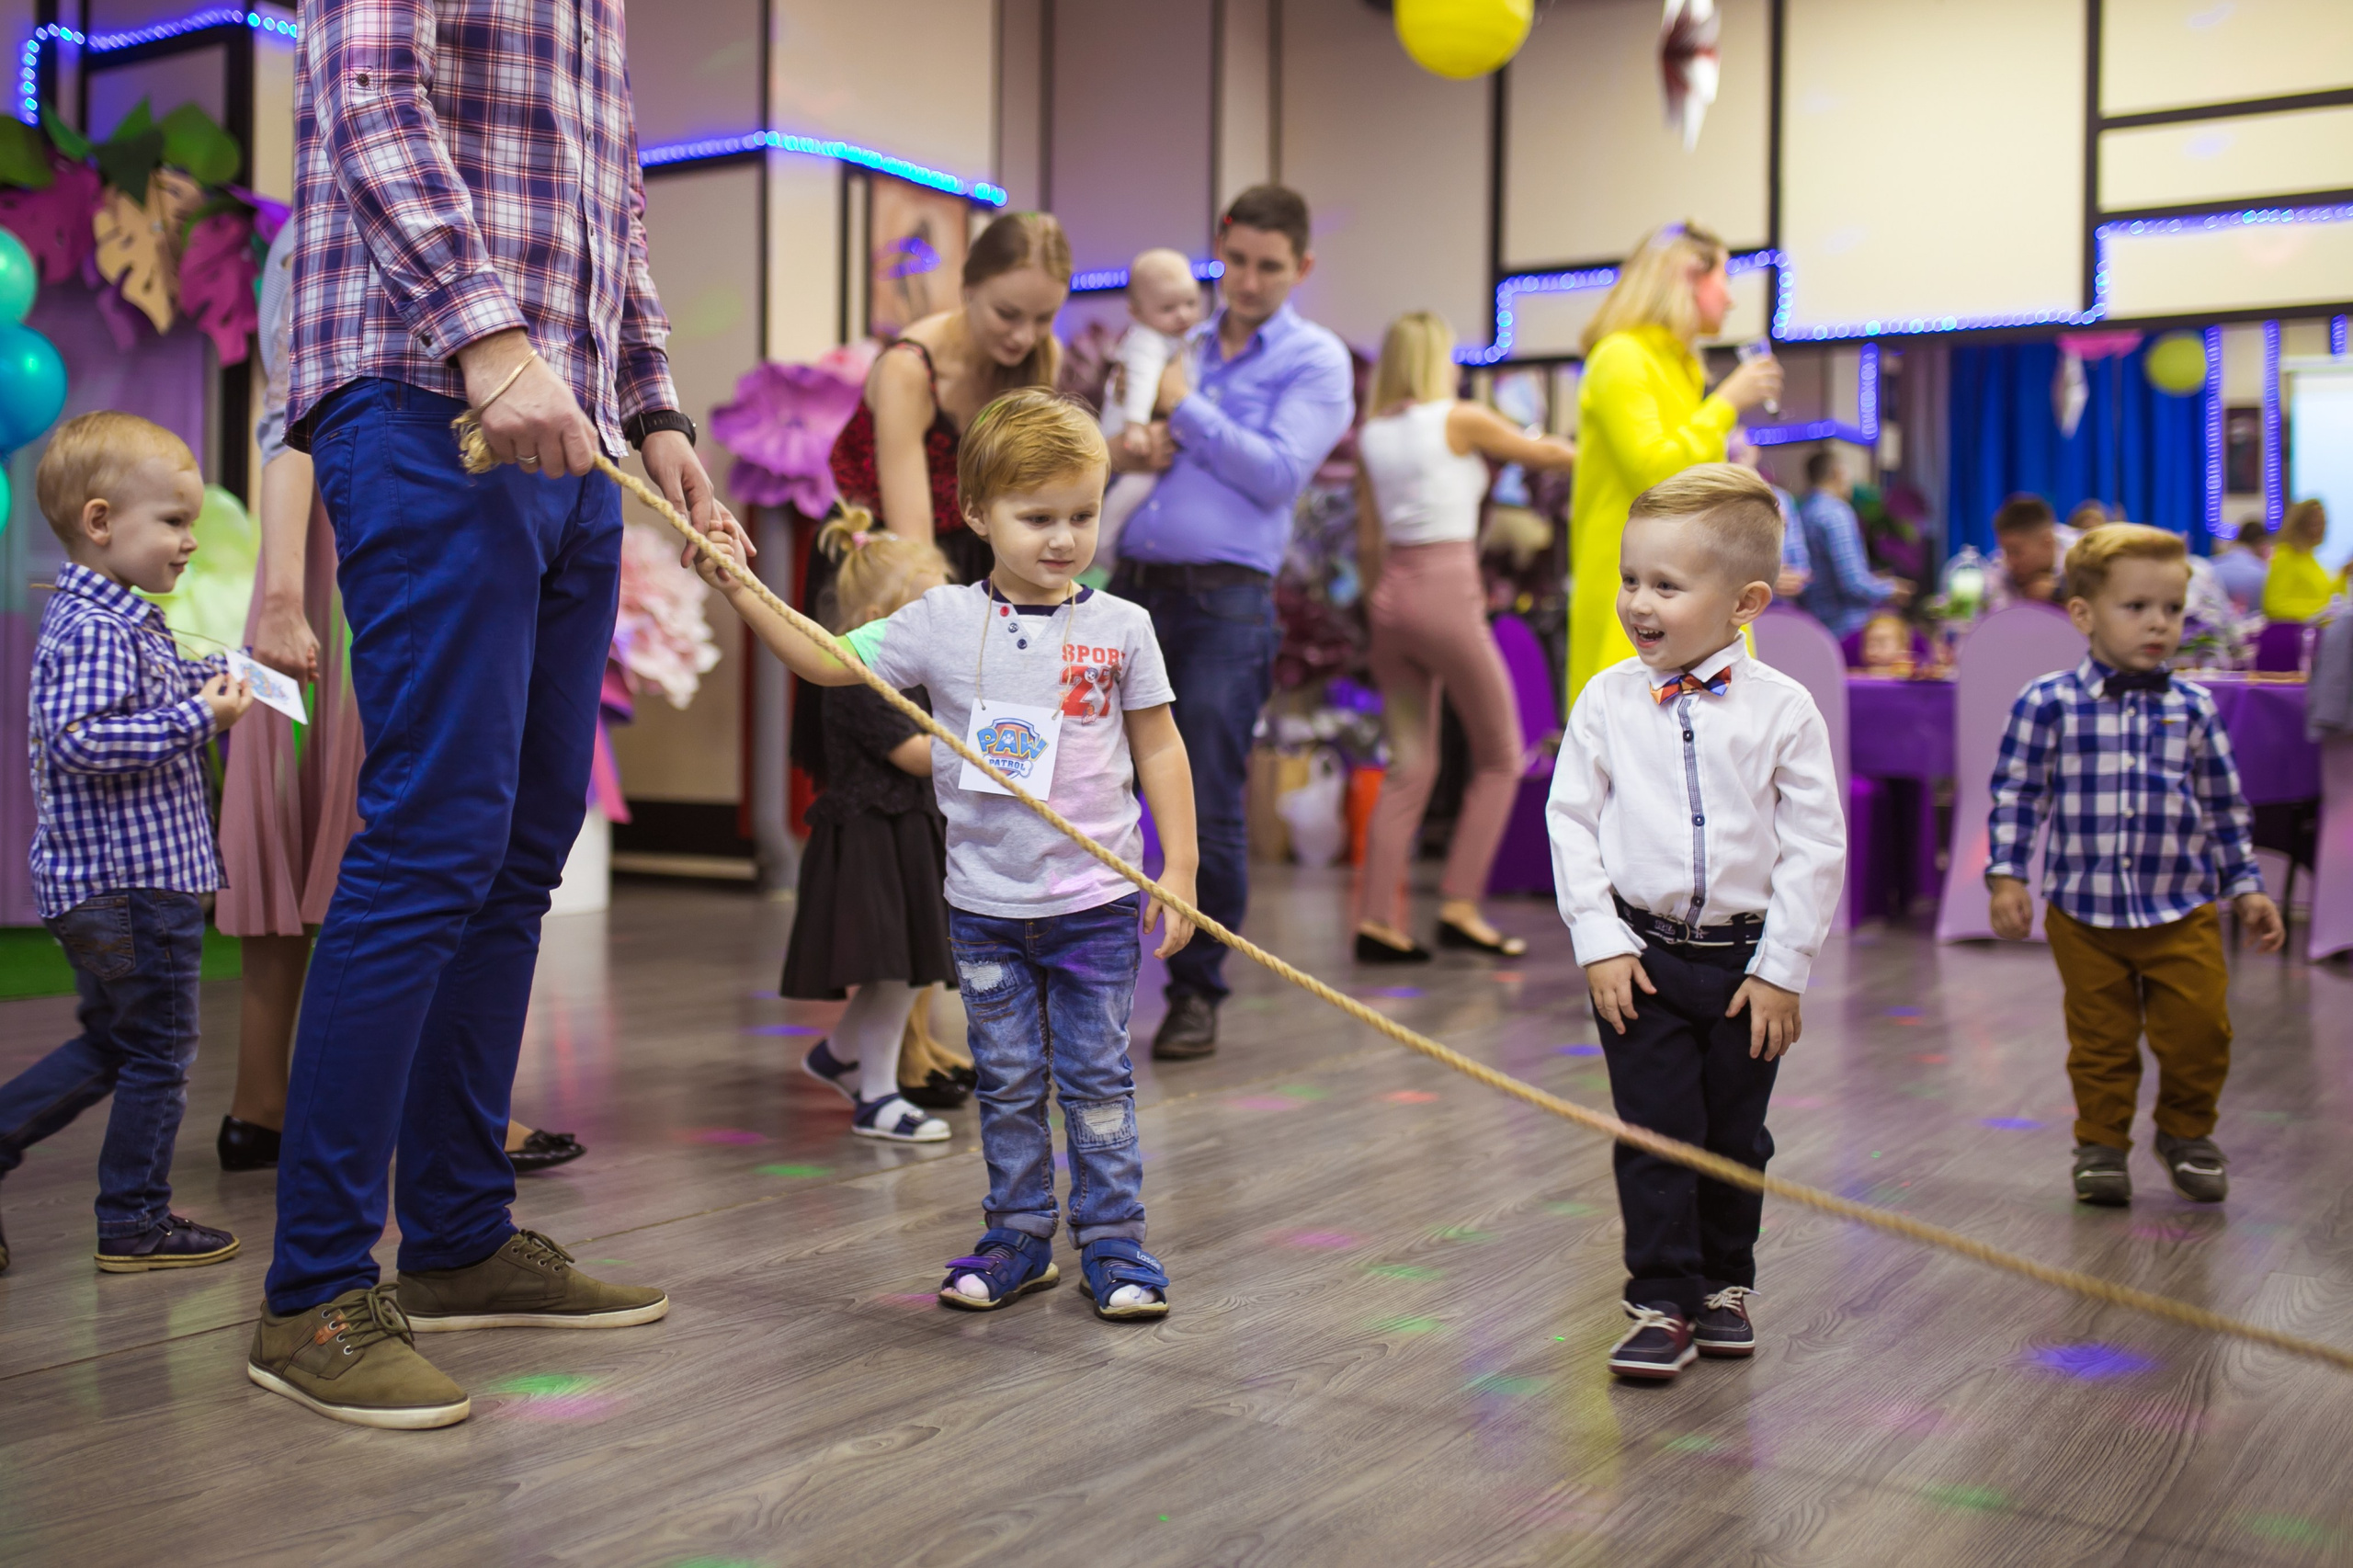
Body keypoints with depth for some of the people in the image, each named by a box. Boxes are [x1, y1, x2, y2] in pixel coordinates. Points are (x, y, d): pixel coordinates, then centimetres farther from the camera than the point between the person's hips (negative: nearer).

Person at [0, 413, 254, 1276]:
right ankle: (135, 1221, 12)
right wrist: (199, 718, -26)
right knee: (158, 1051, 2)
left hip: (97, 887, 10)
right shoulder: (94, 631, -18)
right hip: (133, 882, -10)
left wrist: (217, 676, 19)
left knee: (109, 1045, 20)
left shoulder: (120, 623, 15)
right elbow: (80, 742, -28)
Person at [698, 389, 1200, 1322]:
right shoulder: (942, 622, -2)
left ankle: (1112, 1242, 17)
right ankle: (1018, 1237, 24)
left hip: (1097, 899, -1)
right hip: (986, 903, 1)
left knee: (1096, 1077, 5)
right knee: (1006, 1080, 11)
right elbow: (825, 659, -1)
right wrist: (738, 589, -11)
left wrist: (1181, 868, 0)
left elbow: (1158, 748, 4)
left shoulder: (1120, 627, -1)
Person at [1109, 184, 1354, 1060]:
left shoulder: (1316, 362, 5)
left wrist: (1187, 408, -4)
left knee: (1209, 812, -3)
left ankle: (1196, 992, 12)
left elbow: (1277, 474, -9)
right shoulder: (1178, 346, 20)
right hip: (1132, 589, 5)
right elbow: (1118, 447, 25)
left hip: (1225, 602, -4)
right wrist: (1135, 451, 2)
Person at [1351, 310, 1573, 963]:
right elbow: (1547, 454, 7)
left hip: (1393, 593, 6)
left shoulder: (1370, 437, 10)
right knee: (1499, 759, 7)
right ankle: (1460, 905, 2)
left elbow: (1368, 542, 12)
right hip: (1447, 591, -6)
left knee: (1410, 765, 9)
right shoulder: (1462, 420, -5)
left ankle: (1378, 918, 2)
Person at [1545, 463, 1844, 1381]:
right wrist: (1599, 942, -6)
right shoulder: (1607, 701, -4)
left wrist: (1781, 968, -7)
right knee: (1655, 1133, 0)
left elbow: (1815, 847, -4)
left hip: (1747, 961, 0)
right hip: (1639, 958, 0)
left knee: (1735, 1136, 13)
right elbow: (1571, 821, 0)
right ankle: (1662, 1305, 10)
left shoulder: (1782, 710, -7)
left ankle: (1724, 1284, 32)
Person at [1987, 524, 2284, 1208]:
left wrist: (2246, 888, 10)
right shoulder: (2047, 703, -7)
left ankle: (2186, 1132, 28)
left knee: (2198, 1032, 3)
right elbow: (2016, 795, -2)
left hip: (2183, 912, 2)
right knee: (2101, 1040, 8)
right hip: (2083, 912, -2)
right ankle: (2101, 1144, 26)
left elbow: (2224, 807, 10)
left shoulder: (2192, 709, 2)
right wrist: (2006, 876, -7)